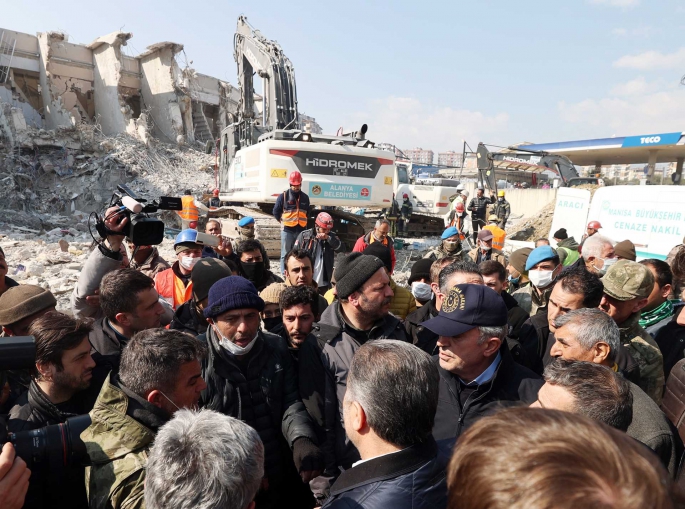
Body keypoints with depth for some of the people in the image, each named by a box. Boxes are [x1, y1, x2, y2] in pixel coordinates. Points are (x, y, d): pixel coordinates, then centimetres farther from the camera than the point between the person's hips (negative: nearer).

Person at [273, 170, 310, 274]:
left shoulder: (305, 197, 8)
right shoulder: (283, 196, -4)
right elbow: (276, 212, 3)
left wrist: (302, 221, 14)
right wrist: (283, 222, 4)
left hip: (301, 230, 4)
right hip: (287, 230, -3)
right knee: (285, 254, 1)